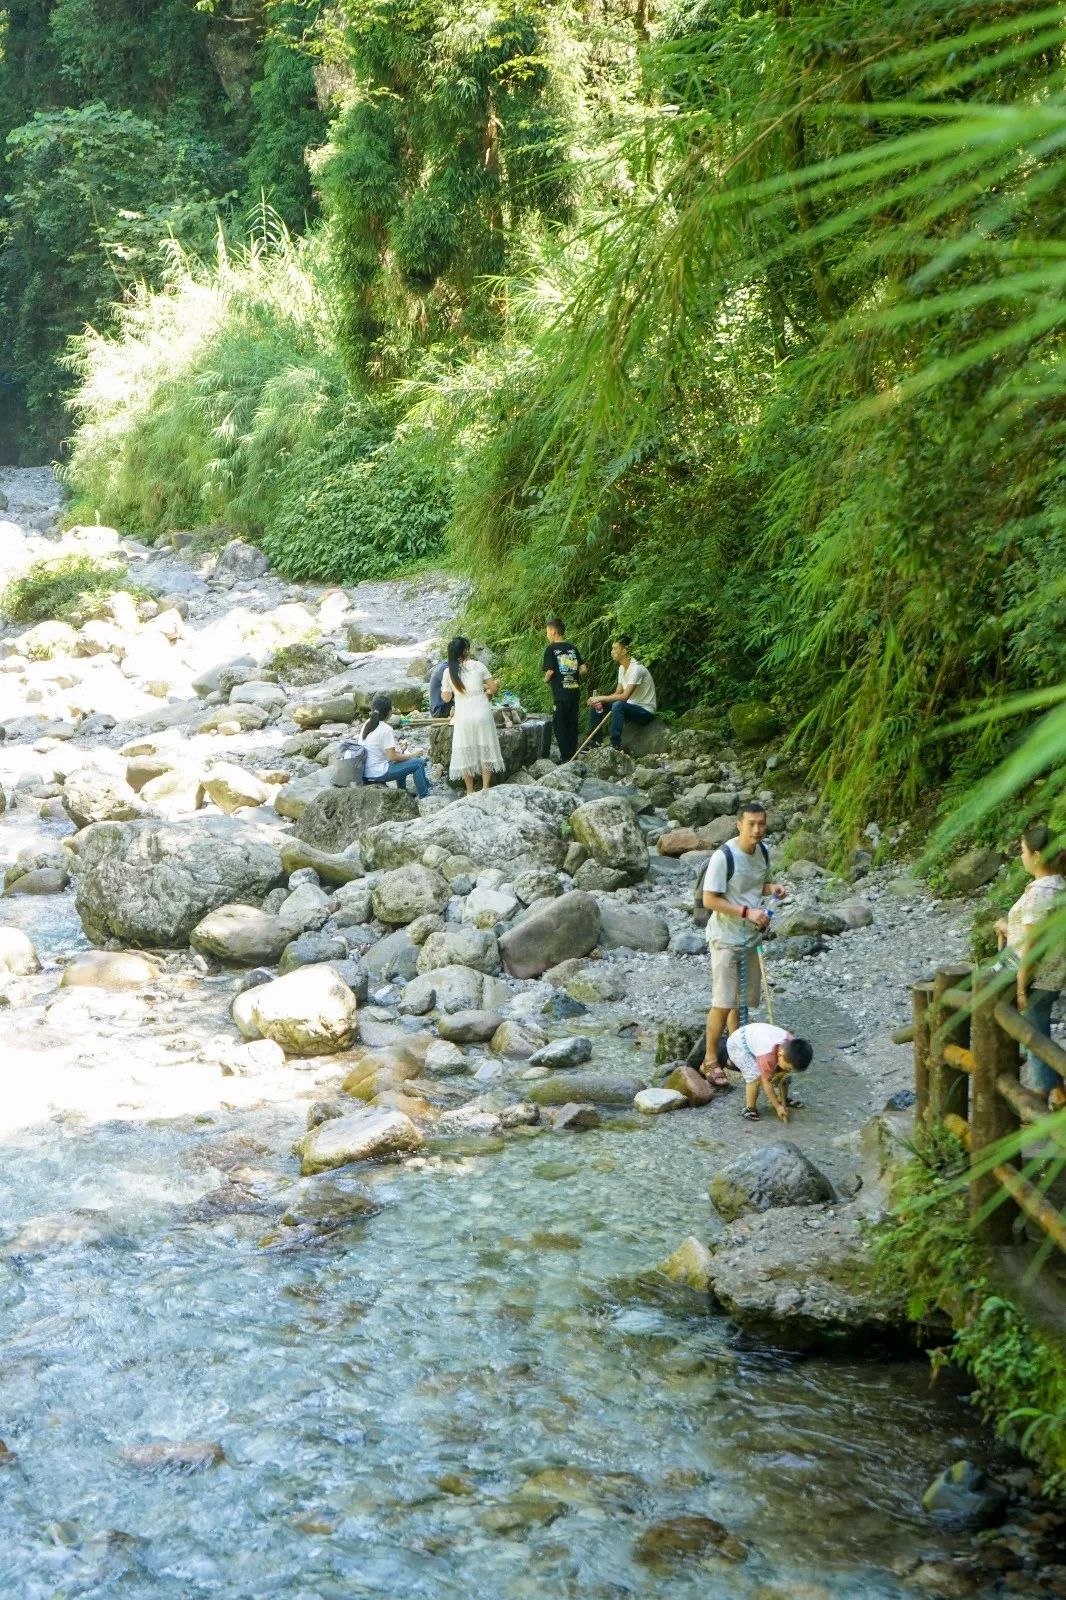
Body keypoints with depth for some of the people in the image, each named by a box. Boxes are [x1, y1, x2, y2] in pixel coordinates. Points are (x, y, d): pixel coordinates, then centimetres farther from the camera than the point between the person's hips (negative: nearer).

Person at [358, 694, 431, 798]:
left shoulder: (367, 724, 7)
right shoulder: (385, 729, -18)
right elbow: (392, 757, -18)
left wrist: (399, 749, 16)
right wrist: (412, 755, -4)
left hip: (365, 772, 9)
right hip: (378, 773, -9)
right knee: (419, 762, -5)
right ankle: (424, 797, 4)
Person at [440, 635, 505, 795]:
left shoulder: (448, 672, -2)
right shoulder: (478, 666, -4)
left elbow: (446, 698, 5)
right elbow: (493, 687, 0)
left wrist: (442, 690, 25)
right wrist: (487, 692, 21)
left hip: (463, 717, 0)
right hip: (482, 714, 0)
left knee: (466, 753, 11)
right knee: (485, 751, 12)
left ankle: (470, 791, 15)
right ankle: (486, 788, 13)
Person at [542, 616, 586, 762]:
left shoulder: (551, 649, -8)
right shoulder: (573, 648, 8)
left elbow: (550, 671, -15)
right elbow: (583, 669, 6)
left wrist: (546, 680, 5)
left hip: (561, 694, -5)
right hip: (575, 692, 5)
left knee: (560, 726, 2)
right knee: (572, 724, 13)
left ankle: (566, 757, 0)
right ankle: (573, 755, 17)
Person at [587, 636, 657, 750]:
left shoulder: (636, 669, -23)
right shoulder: (622, 668, 5)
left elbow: (624, 696, -29)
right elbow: (618, 693, 9)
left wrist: (600, 698, -25)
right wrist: (599, 700, -8)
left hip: (645, 711, -9)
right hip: (630, 708, 9)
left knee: (618, 705, -37)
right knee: (596, 705, 4)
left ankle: (616, 745, -32)